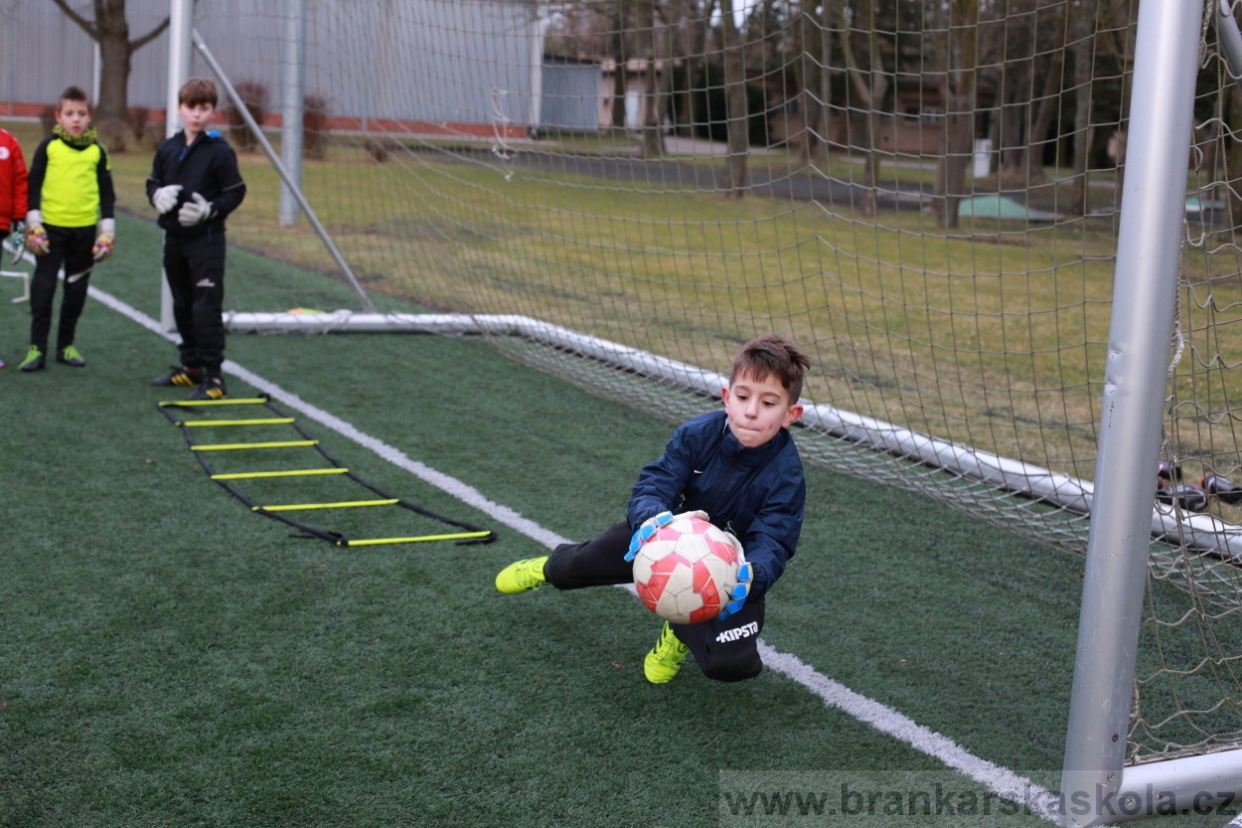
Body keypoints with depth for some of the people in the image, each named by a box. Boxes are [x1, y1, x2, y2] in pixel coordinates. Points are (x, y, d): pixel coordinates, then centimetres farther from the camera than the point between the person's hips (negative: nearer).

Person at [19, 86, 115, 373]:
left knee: (76, 290, 9)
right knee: (43, 288, -3)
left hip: (85, 230, 2)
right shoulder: (49, 147, -1)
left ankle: (66, 345, 20)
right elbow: (33, 185, 2)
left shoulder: (97, 151, 4)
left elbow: (106, 192, 9)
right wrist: (33, 224, -4)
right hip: (51, 227, -2)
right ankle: (37, 347, 4)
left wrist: (108, 230, 5)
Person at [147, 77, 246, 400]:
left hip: (206, 240, -7)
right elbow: (153, 182, 17)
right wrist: (158, 195, -6)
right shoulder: (167, 149, 6)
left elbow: (236, 192, -8)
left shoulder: (220, 151, -10)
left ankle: (212, 376, -4)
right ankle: (191, 366, 28)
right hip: (174, 238, 7)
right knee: (182, 306, 16)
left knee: (206, 309, -8)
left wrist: (210, 210, -22)